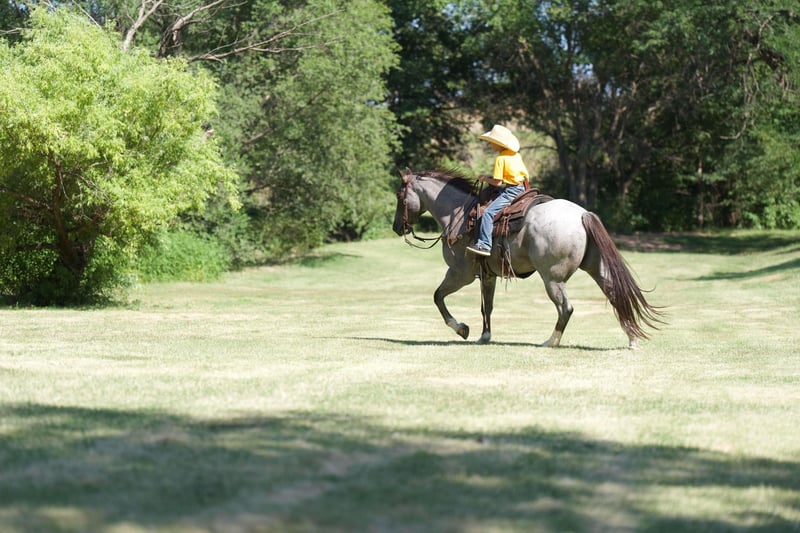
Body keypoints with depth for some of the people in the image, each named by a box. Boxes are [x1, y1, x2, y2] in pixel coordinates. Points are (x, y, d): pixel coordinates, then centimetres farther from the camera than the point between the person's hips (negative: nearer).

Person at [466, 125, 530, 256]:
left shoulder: (501, 159, -13)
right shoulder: (517, 155, 11)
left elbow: (497, 182, -16)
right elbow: (527, 176, 16)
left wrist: (486, 179, 2)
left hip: (511, 190, -10)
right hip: (522, 189, 10)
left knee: (488, 213, -18)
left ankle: (484, 245, -30)